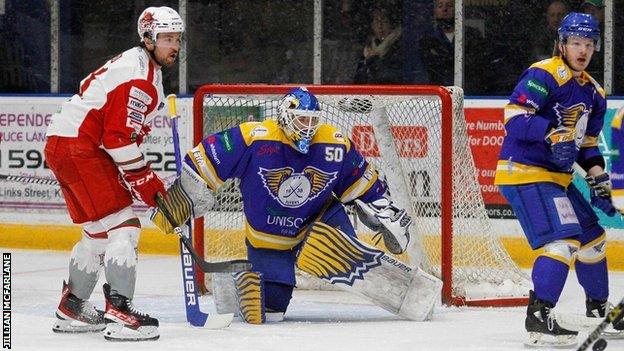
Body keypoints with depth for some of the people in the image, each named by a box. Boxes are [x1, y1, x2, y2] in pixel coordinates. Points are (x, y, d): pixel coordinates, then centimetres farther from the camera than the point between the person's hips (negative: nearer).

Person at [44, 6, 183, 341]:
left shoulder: (142, 66, 18)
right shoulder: (139, 75, -16)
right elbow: (119, 137, -21)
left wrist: (146, 177, 21)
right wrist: (145, 181, -14)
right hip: (78, 147, -11)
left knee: (99, 231, 19)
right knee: (123, 225, -14)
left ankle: (72, 307, 27)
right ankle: (119, 312, -19)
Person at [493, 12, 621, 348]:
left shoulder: (592, 93, 15)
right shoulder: (544, 76, -14)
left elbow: (587, 144, 22)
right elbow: (514, 117, -24)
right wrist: (553, 133, -34)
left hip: (556, 176, 10)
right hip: (524, 172, -10)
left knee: (591, 236, 18)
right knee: (563, 240, -21)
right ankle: (538, 319, -24)